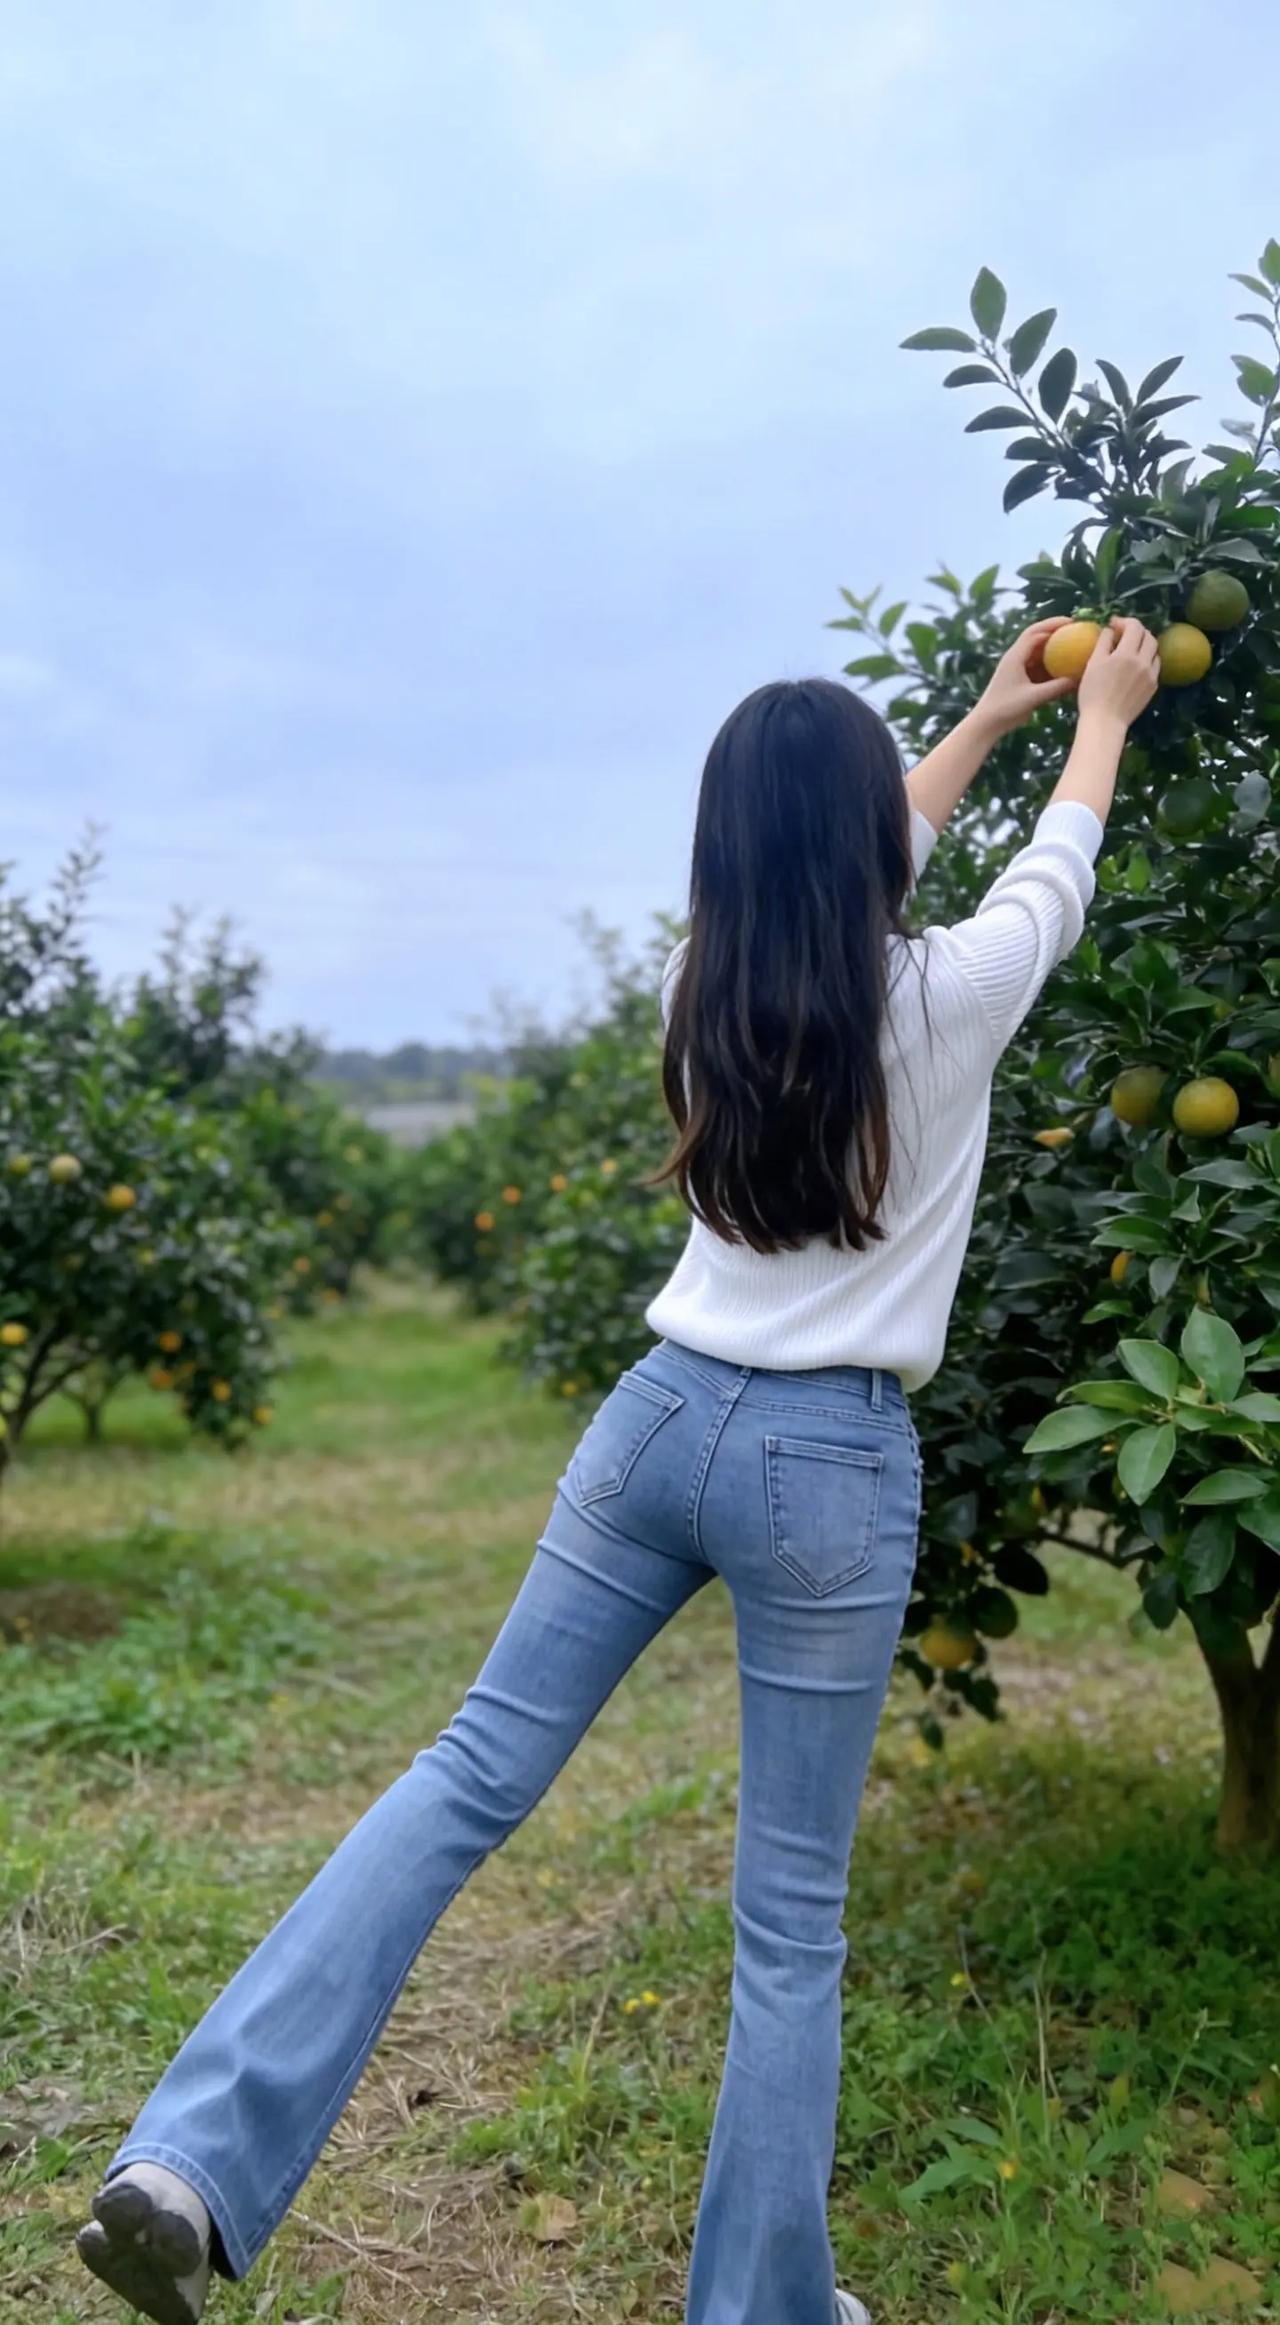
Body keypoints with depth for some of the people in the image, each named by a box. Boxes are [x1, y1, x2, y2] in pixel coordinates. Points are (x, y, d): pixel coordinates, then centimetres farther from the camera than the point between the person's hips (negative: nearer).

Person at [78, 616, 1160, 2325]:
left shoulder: (706, 981, 4)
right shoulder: (944, 996, -8)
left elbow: (847, 875, 23)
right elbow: (1058, 870, 14)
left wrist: (987, 715, 36)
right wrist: (1104, 715, 34)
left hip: (661, 1414, 4)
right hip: (833, 1472, -4)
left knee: (472, 1772, 9)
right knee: (792, 1915, 9)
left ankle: (192, 2162, 3)